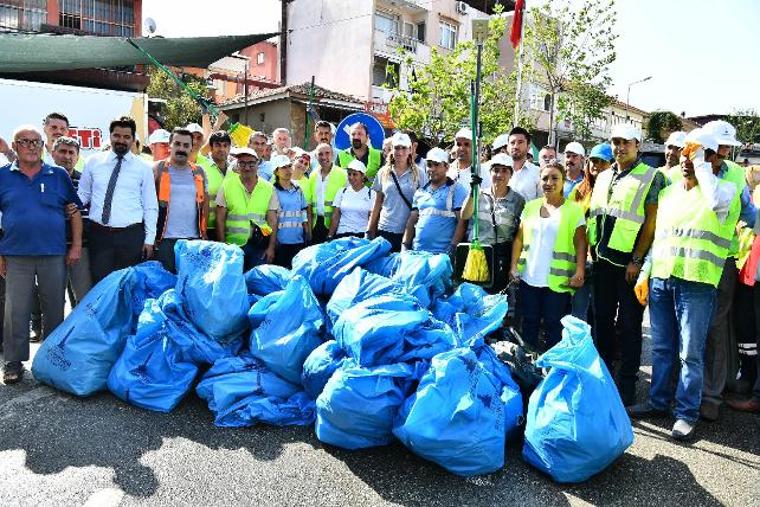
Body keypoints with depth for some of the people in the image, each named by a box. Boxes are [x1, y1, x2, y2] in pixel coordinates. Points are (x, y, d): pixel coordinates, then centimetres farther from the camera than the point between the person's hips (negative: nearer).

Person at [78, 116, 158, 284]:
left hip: (131, 236, -1)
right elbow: (83, 194, 16)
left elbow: (150, 207, 4)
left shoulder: (144, 168, 4)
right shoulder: (93, 162, 9)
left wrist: (149, 240, -1)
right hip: (99, 234, 1)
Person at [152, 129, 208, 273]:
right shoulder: (158, 169, -1)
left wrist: (204, 233, 7)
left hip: (194, 239, 3)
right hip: (165, 239, -3)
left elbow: (205, 203, 12)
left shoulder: (199, 172, 9)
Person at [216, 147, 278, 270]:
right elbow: (220, 219, 2)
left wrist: (271, 247, -1)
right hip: (233, 245, -1)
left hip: (260, 246, 1)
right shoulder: (227, 185, 1)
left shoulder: (268, 188, 4)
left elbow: (272, 221, 5)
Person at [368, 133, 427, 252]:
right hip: (385, 230, 2)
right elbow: (377, 204, 12)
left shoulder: (419, 174, 2)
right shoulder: (383, 173, 8)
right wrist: (369, 230, 9)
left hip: (408, 231, -2)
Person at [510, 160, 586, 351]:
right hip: (529, 278, 4)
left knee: (553, 325, 4)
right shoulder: (530, 206, 9)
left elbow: (580, 243, -5)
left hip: (557, 281, -4)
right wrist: (514, 265, 2)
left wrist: (580, 271, -14)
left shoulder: (574, 209, -2)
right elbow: (519, 239, 10)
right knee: (529, 323, 13)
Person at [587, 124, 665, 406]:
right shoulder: (603, 177, 15)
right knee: (602, 319, 12)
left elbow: (651, 223, -9)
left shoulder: (652, 177, -3)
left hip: (630, 262, -5)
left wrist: (637, 260, -15)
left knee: (629, 324, 1)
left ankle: (627, 383, 12)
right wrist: (593, 250, 10)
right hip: (603, 259, 6)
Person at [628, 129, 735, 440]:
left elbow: (717, 201, -24)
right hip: (660, 278, 5)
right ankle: (659, 401, 24)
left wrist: (701, 163, -13)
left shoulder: (723, 188, 2)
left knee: (690, 352, 1)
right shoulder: (668, 192, 17)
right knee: (661, 347, 12)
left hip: (695, 283, -5)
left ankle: (686, 413, 12)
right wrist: (645, 274, 13)